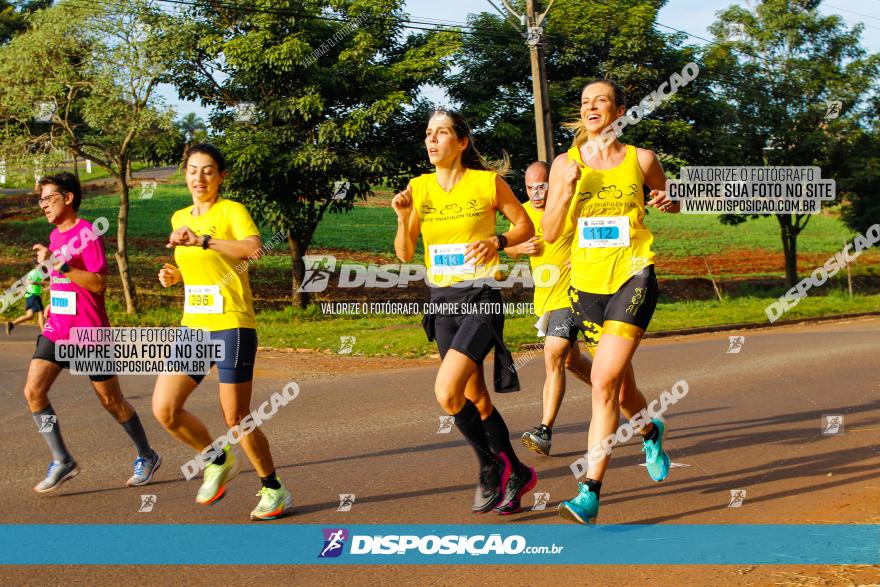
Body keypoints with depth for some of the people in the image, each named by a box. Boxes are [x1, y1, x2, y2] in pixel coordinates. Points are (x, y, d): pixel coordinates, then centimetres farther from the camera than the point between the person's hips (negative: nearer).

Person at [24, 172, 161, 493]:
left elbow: (99, 284, -21)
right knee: (33, 390, -9)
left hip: (89, 333, -7)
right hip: (57, 330, 7)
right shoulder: (55, 235, 12)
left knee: (111, 400, 4)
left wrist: (58, 263, -27)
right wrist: (53, 302, 15)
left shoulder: (87, 232, -13)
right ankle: (62, 461, 0)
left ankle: (147, 456, 23)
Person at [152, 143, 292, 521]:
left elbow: (253, 248, -27)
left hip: (232, 325, -6)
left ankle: (274, 491, 19)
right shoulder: (179, 218, 14)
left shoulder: (231, 211, -7)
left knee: (236, 418, -2)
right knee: (164, 409, -6)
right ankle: (218, 461, 20)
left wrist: (201, 240, -34)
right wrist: (174, 275, 8)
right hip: (193, 326, 6)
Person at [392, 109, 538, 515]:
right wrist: (403, 218, -12)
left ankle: (491, 465, 4)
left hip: (480, 299, -5)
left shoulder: (488, 182, -6)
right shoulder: (418, 188, 5)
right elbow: (404, 255, 5)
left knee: (447, 393, -20)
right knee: (475, 399, 12)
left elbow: (525, 226, 5)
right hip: (441, 302, 6)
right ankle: (515, 474, 30)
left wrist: (497, 241, -13)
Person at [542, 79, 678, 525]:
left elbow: (666, 201, 19)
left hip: (633, 276, -3)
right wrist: (567, 191, -15)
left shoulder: (641, 160, 1)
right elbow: (549, 234, 0)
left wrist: (666, 203, -4)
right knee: (622, 388, 15)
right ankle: (650, 432, 50)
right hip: (587, 283, 3)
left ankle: (590, 493, -15)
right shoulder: (565, 164, 4)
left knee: (605, 382, -17)